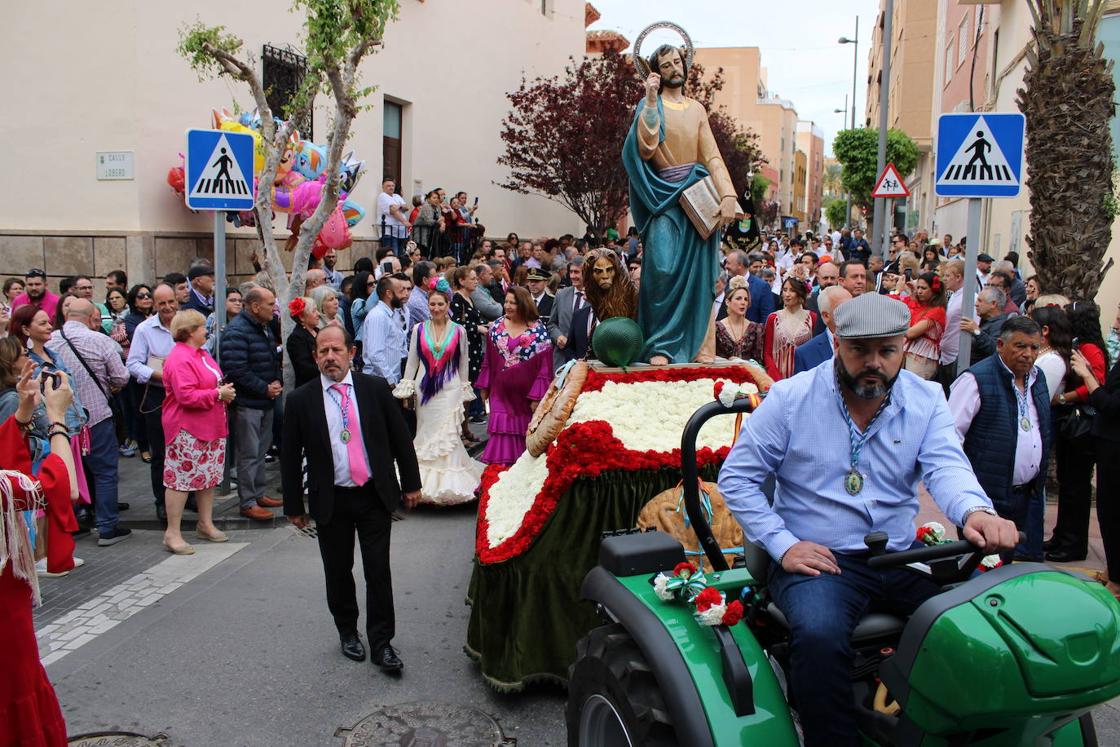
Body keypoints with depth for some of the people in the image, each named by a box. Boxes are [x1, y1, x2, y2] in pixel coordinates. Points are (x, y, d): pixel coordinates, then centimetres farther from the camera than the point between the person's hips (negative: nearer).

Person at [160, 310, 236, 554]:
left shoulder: (201, 353, 14)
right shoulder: (179, 359, -18)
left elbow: (213, 381, 25)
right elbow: (187, 396, -26)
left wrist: (225, 391, 4)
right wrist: (218, 394, -19)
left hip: (210, 427, 10)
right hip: (187, 430, -10)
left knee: (209, 475, 15)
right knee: (181, 478, -4)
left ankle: (206, 524, 27)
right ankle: (172, 533, 4)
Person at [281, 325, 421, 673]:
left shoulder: (375, 388, -1)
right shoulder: (300, 400, -3)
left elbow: (401, 437, 6)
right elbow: (290, 456, 2)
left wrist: (411, 484, 6)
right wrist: (294, 506, 3)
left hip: (375, 496, 0)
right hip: (330, 500, 0)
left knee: (379, 571, 1)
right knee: (338, 572, 12)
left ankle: (381, 643, 12)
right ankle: (347, 632, 32)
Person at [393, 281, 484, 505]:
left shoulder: (459, 331, 0)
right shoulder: (418, 330, 3)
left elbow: (463, 364, 8)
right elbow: (412, 361, 7)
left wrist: (464, 392, 9)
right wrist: (406, 390, 4)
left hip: (450, 390, -2)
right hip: (424, 389, 2)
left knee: (446, 435, -7)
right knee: (426, 434, 6)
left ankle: (447, 484, 0)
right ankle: (426, 485, 17)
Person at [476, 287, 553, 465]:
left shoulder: (539, 331, -9)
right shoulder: (496, 326, 1)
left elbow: (545, 365, -10)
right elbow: (488, 359, 9)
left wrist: (537, 397, -13)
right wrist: (484, 387, 10)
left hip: (526, 394, -2)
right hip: (501, 393, 2)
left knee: (525, 434, 10)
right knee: (502, 433, -2)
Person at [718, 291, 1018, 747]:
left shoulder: (925, 401, 6)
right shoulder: (790, 398, -3)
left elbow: (947, 467, -10)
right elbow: (737, 477, 0)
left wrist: (976, 512, -34)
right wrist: (782, 544, -10)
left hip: (903, 556, 4)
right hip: (818, 558, -3)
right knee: (819, 637, -33)